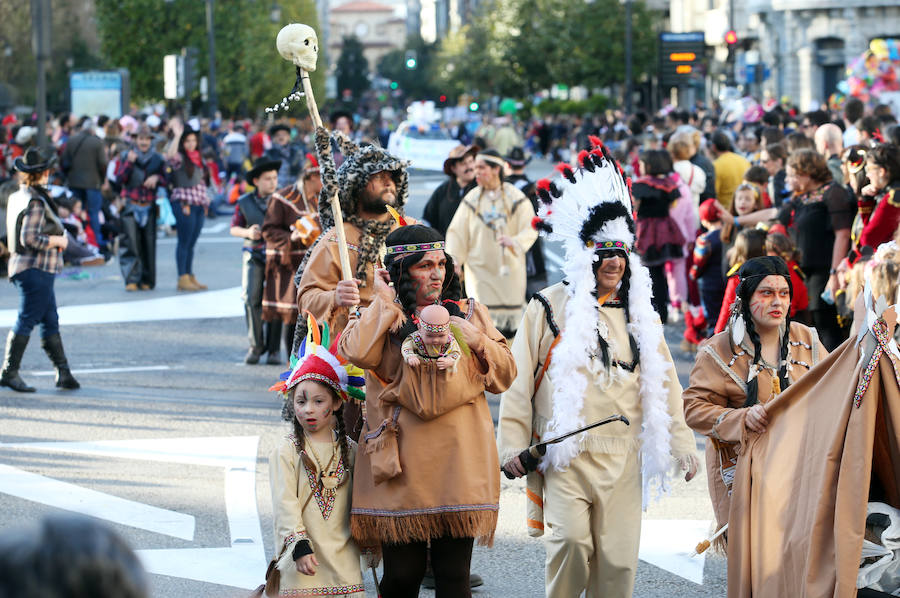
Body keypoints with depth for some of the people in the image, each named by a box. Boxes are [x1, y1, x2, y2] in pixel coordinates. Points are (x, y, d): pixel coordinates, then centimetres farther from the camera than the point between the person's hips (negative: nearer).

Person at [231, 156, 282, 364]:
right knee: (251, 298, -7)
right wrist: (248, 232, -8)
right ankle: (255, 346, 5)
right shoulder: (245, 202, 6)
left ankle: (273, 349, 4)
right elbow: (234, 228, 11)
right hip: (253, 254, 1)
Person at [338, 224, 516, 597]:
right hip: (401, 461, -1)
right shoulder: (379, 319, 8)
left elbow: (505, 375, 15)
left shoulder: (469, 313, 15)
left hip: (457, 461, 1)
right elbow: (357, 353, -14)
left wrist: (478, 341, -2)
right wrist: (384, 301, -3)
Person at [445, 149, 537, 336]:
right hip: (480, 268, 1)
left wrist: (514, 241, -26)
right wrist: (453, 260, -9)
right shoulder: (471, 199, 4)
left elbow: (530, 230, -6)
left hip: (509, 269, -1)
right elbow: (457, 233, 3)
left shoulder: (516, 199, -1)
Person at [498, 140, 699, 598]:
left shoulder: (639, 315, 14)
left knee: (618, 559, 0)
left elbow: (663, 383, 18)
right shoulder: (550, 308, 2)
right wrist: (513, 443, -5)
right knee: (571, 541, -20)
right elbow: (519, 380, 2)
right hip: (564, 453, -4)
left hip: (622, 457, 4)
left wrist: (681, 445, 12)